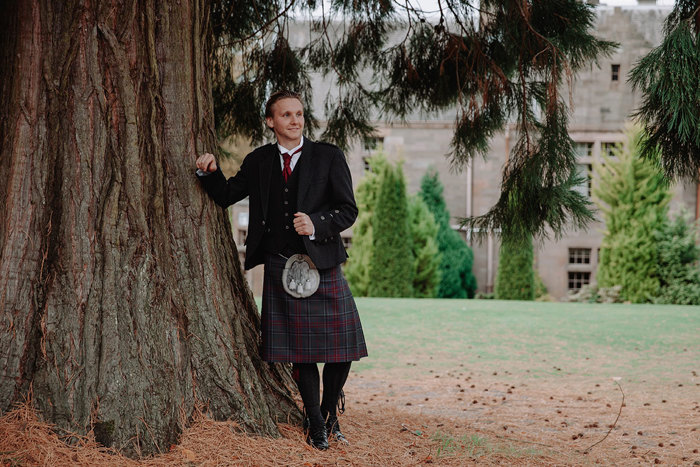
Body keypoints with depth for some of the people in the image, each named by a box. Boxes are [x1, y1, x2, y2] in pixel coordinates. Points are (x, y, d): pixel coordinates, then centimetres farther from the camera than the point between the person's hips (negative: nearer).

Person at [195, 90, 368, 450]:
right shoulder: (258, 161, 10)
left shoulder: (328, 156, 2)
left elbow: (348, 210, -1)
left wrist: (317, 225, -19)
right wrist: (210, 172, -5)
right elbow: (225, 196, 15)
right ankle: (316, 424, 20)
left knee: (341, 347, -2)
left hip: (322, 265, -1)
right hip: (279, 268, 1)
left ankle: (330, 414, 23)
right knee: (300, 352, 5)